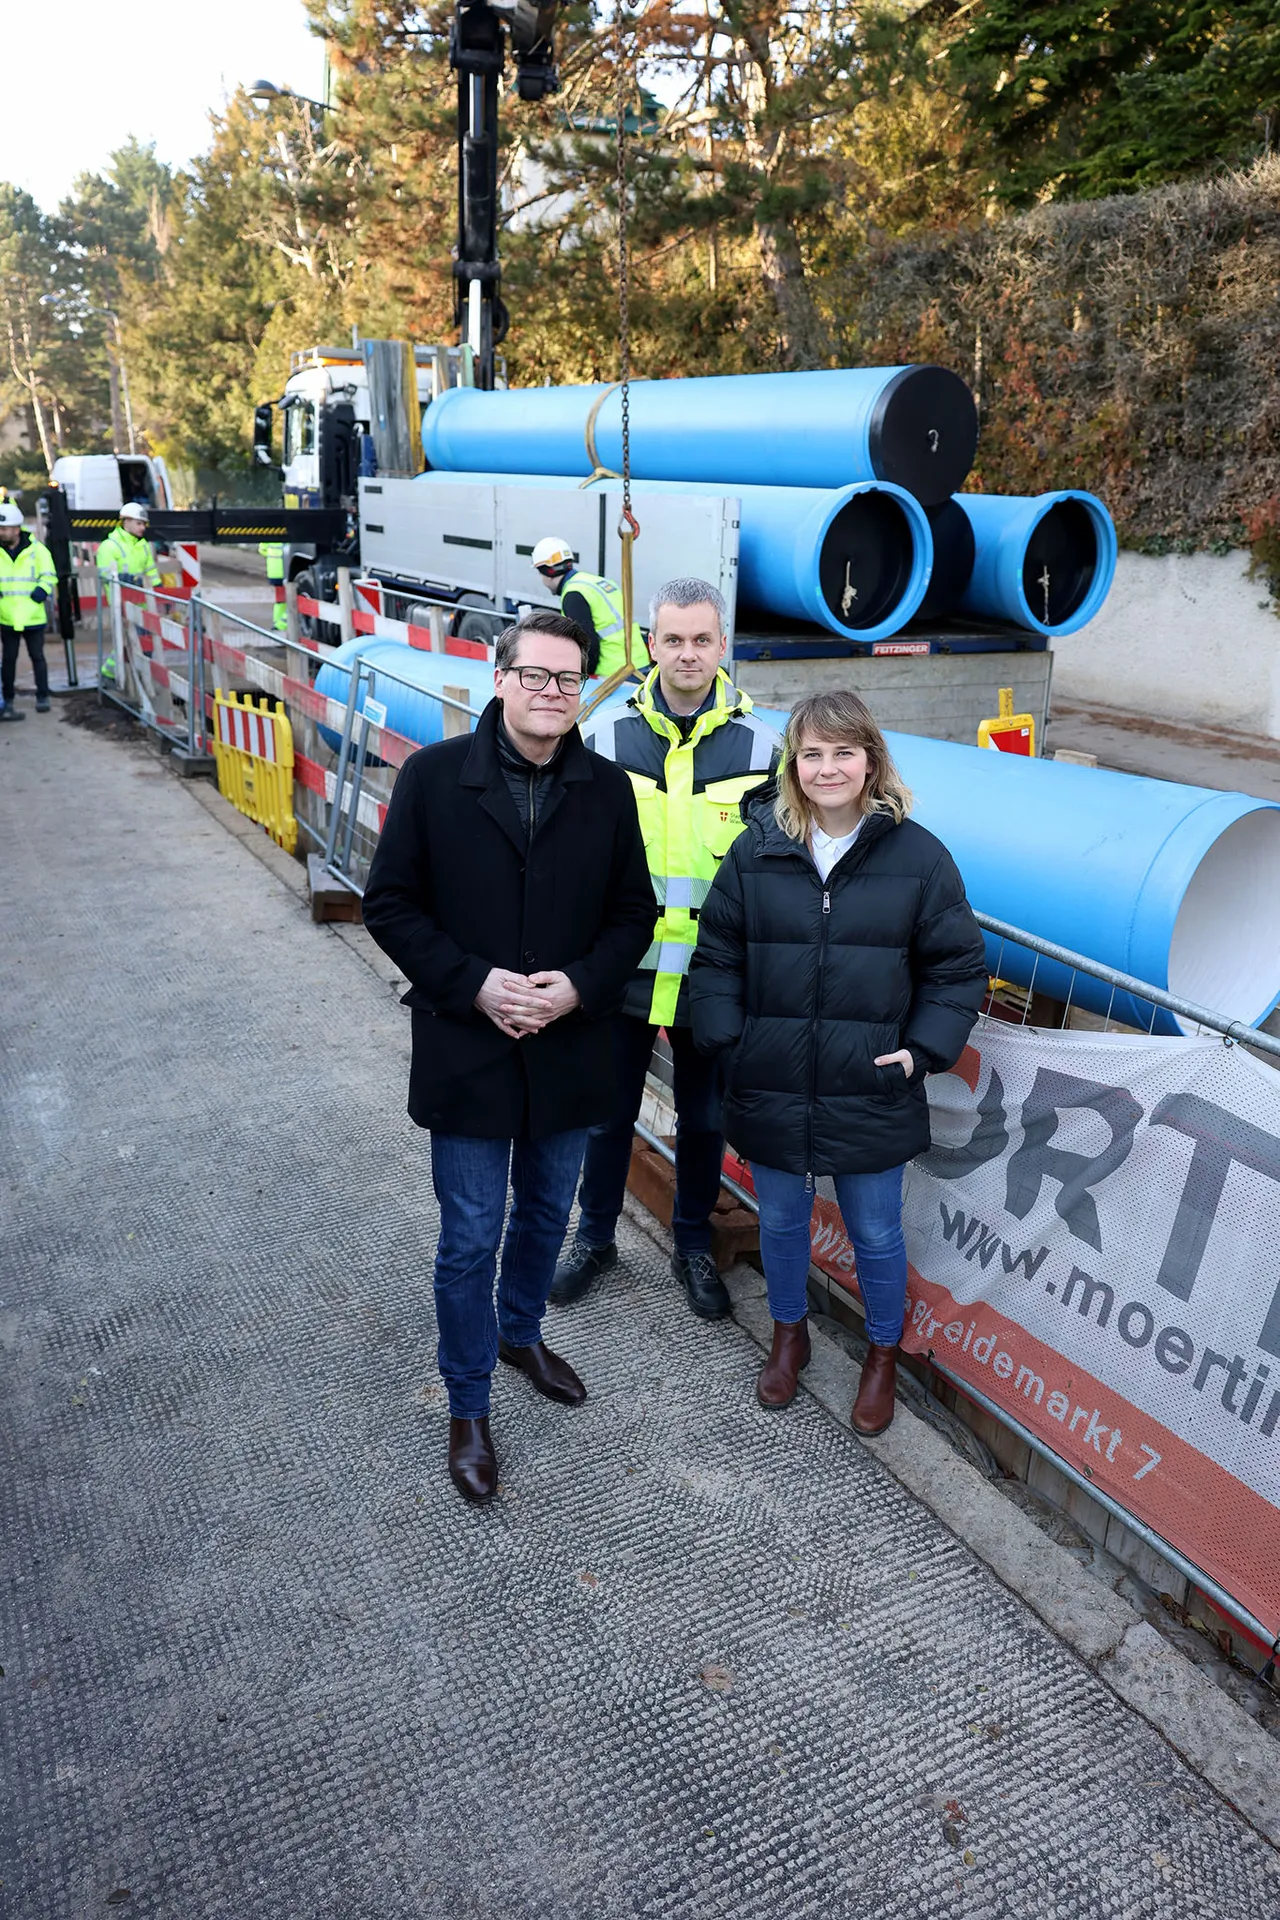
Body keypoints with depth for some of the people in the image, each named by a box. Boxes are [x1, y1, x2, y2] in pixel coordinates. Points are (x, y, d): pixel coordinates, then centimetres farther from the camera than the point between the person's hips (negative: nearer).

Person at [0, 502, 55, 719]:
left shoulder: (37, 550, -4)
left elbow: (49, 576, 1)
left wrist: (42, 589, -17)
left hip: (33, 617, -2)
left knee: (37, 656, 7)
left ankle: (42, 697, 17)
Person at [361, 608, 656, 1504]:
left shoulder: (609, 788, -3)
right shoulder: (434, 775, -9)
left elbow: (634, 913, 2)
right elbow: (391, 904, -7)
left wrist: (581, 985, -15)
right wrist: (473, 984, -18)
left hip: (569, 1053, 3)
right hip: (468, 1054, -3)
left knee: (547, 1214, 22)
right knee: (470, 1242, 8)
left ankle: (521, 1332, 50)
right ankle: (469, 1410, 28)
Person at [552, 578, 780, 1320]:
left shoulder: (760, 744, -3)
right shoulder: (607, 736, -3)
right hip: (623, 971, 0)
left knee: (705, 1118, 15)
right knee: (608, 1112, 14)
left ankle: (694, 1244, 36)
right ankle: (596, 1238, 35)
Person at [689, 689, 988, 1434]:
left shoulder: (919, 855, -6)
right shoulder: (756, 850, -2)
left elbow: (959, 968, -1)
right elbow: (717, 956, 3)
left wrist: (924, 1049, -10)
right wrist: (725, 1039, -7)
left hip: (871, 1093, -1)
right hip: (772, 1090, 2)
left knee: (876, 1234, 14)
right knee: (781, 1221, 20)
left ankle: (884, 1354, 40)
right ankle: (789, 1334, 46)